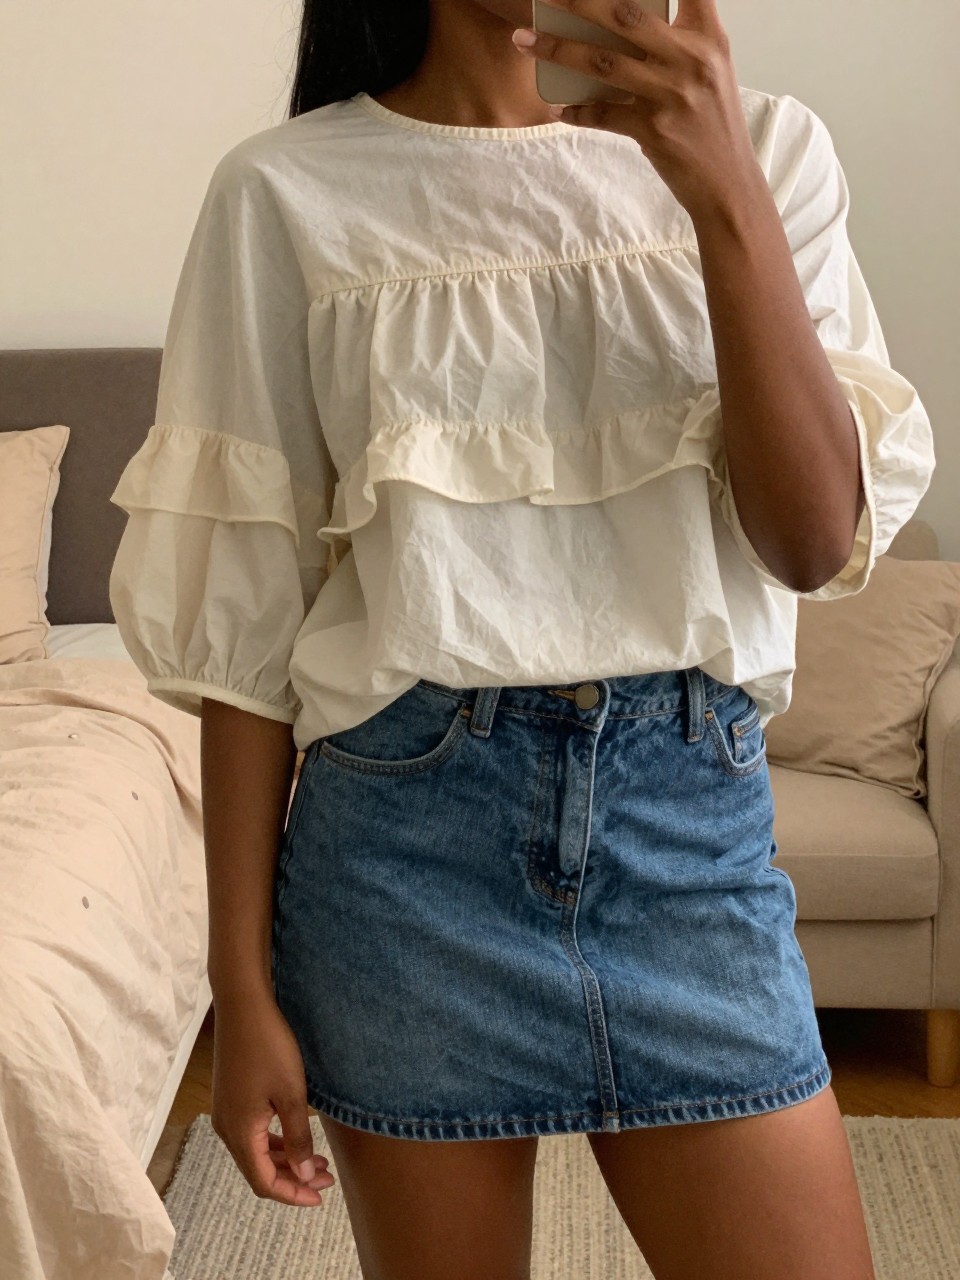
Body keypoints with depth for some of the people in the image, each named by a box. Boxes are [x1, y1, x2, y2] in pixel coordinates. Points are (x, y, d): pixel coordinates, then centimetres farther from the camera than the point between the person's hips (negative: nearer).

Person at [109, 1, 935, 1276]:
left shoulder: (758, 146, 3)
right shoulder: (287, 193, -2)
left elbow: (819, 541, -6)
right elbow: (243, 619, -1)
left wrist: (726, 199, -17)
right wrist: (242, 987, -1)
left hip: (696, 825, 2)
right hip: (407, 830, -1)